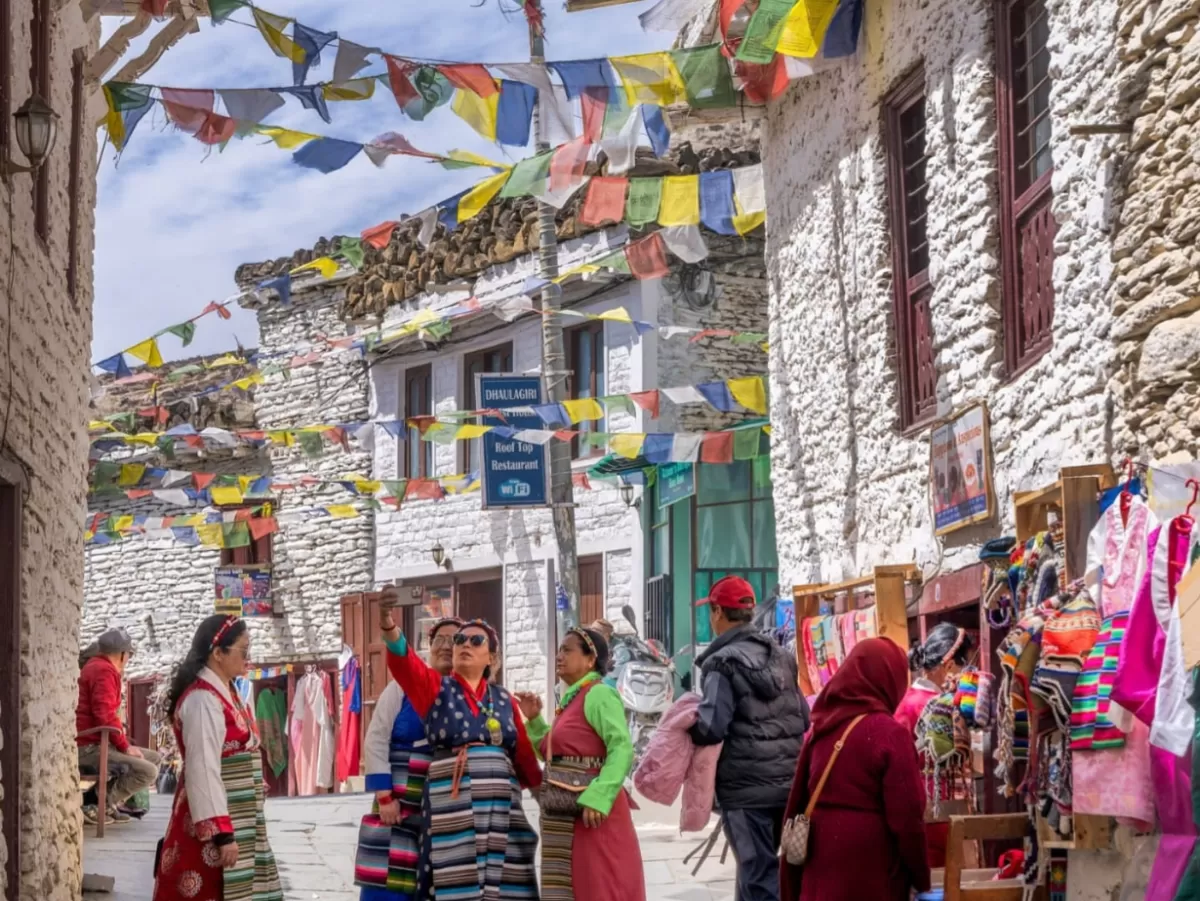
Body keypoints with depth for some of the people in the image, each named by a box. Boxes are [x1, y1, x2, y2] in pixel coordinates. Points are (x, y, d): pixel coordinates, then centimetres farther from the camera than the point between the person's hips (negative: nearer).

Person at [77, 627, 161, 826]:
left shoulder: (95, 667, 21)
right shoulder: (105, 671, -13)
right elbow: (104, 714, -24)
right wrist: (125, 746, -17)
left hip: (97, 742, 11)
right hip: (90, 747, -11)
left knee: (153, 758, 14)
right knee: (148, 771, -23)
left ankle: (108, 803, 7)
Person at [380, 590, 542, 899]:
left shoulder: (504, 700, 15)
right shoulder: (436, 687, 7)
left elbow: (524, 755, 16)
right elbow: (405, 663, -12)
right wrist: (389, 627, -31)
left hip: (500, 802, 3)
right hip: (453, 802, -3)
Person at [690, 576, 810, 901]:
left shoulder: (722, 662, -12)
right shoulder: (779, 656, 12)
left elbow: (711, 727, -19)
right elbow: (803, 718, 14)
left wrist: (685, 730, 0)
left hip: (746, 786, -7)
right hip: (787, 781, 7)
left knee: (758, 874, -3)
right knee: (758, 868, 19)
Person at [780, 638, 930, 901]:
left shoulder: (821, 728, 7)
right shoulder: (889, 734, -13)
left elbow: (798, 803, 11)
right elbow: (906, 815, -14)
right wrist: (921, 877, -3)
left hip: (822, 863, 6)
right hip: (871, 871, -6)